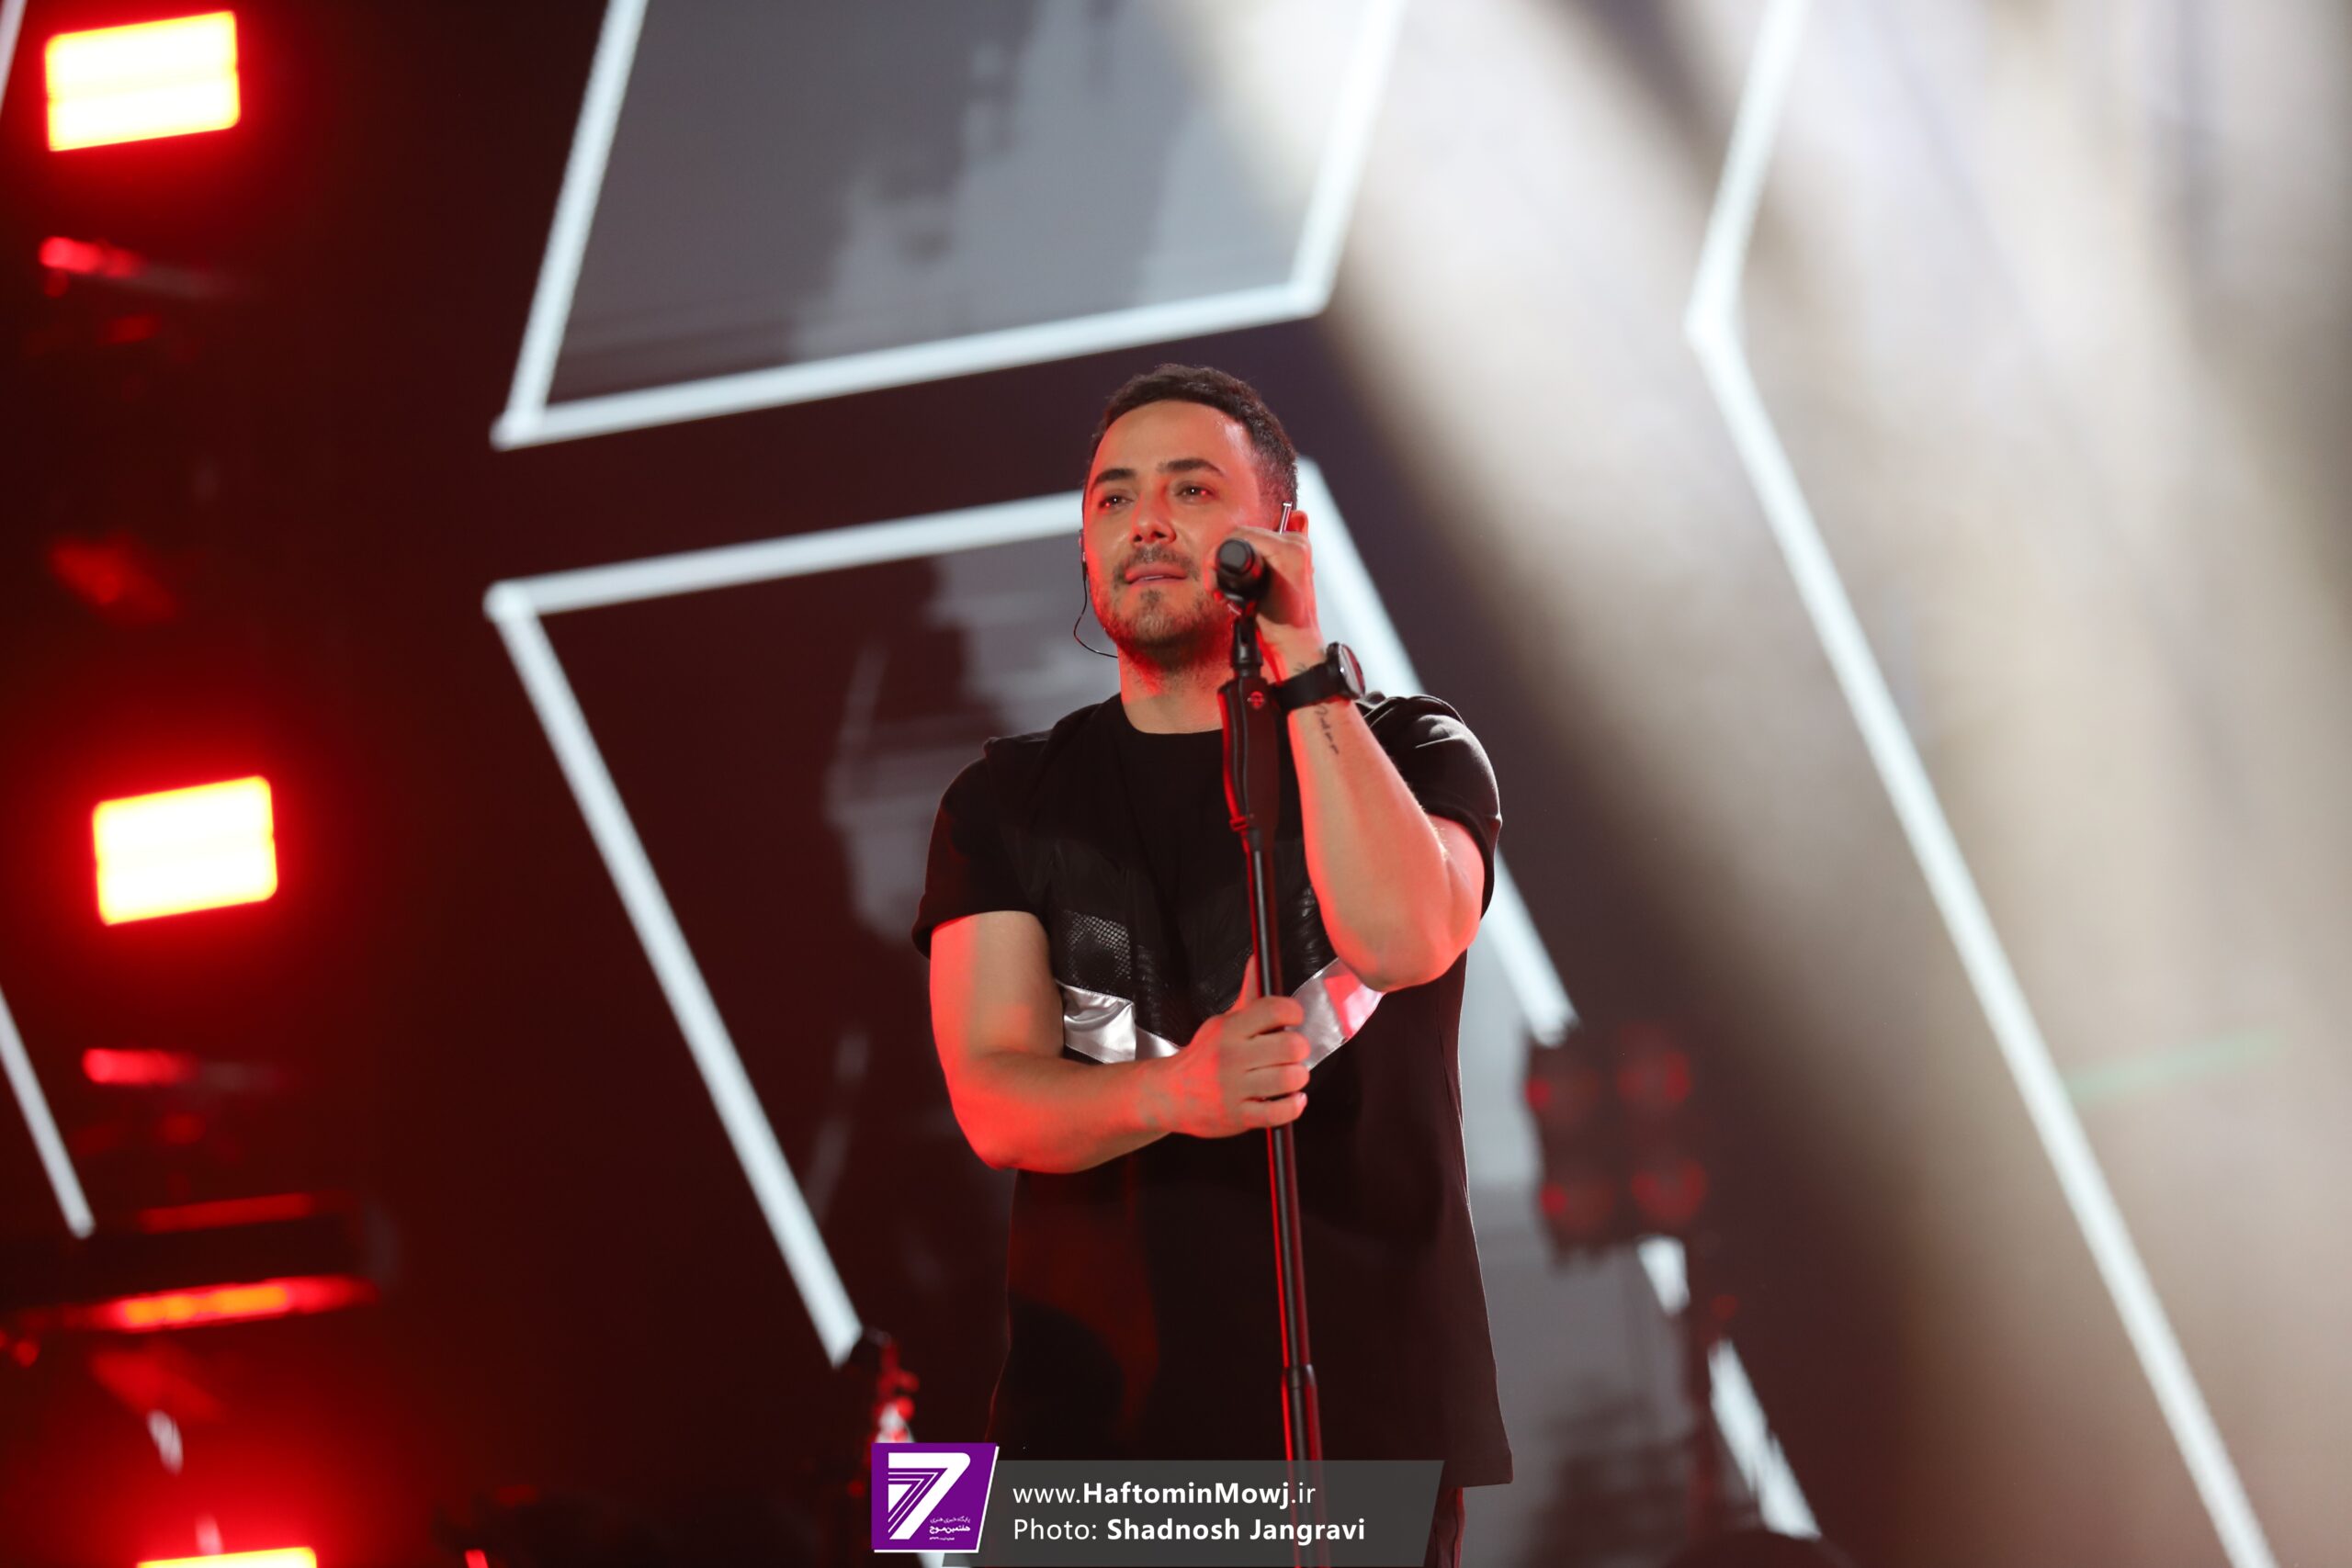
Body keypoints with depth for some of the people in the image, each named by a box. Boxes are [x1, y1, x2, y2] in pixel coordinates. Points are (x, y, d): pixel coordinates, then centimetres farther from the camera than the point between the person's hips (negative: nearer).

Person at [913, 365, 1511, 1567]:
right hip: (1094, 1422, 1)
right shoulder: (1007, 803, 9)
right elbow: (993, 1098, -4)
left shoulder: (1412, 753, 6)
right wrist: (1170, 1094, -24)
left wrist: (1304, 669, -16)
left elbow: (1405, 937, -17)